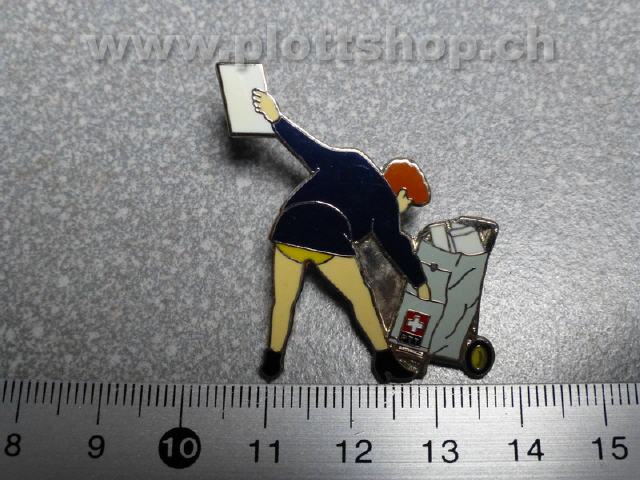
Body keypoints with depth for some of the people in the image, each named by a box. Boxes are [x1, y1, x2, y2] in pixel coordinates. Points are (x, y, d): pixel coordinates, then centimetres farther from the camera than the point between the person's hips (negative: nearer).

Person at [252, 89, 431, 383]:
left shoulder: (349, 161, 23)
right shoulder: (384, 198, 9)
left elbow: (308, 147, 17)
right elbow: (393, 244, 6)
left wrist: (277, 119, 20)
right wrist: (420, 282, 13)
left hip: (288, 230, 5)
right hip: (329, 240, -5)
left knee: (284, 301, 19)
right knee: (360, 299, 13)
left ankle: (272, 361, 30)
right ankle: (385, 362, 22)